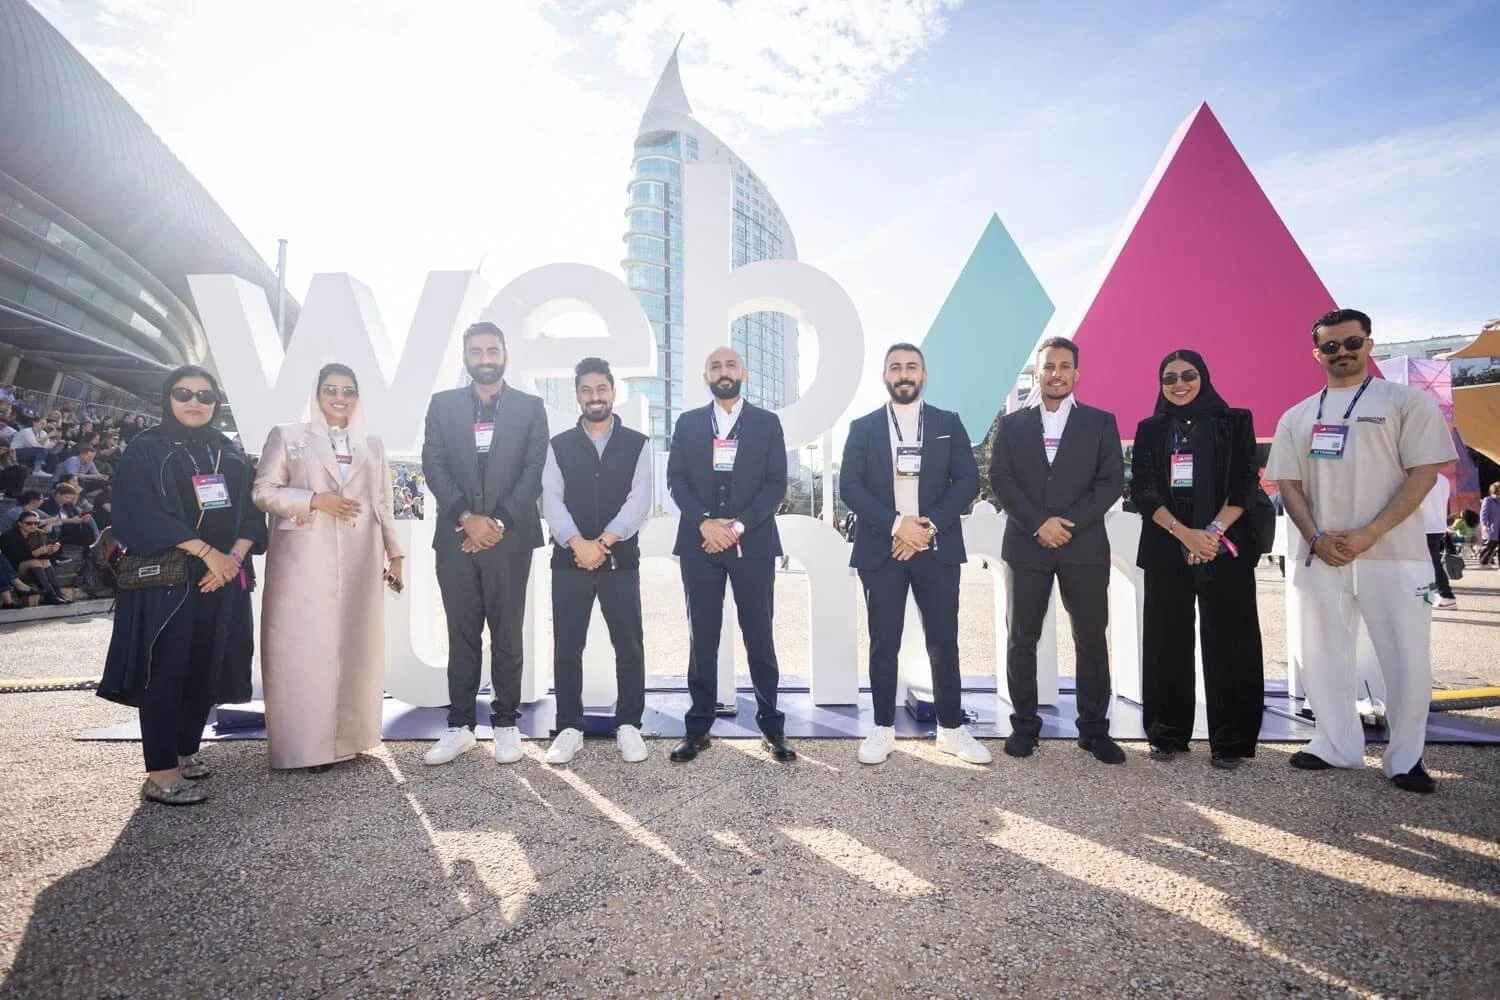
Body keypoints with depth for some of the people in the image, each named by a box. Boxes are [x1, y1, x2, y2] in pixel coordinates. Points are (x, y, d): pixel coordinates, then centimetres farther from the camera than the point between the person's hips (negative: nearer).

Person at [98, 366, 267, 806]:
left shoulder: (229, 454, 14)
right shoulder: (145, 451, 0)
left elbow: (251, 512, 8)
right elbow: (138, 514, -12)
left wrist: (235, 556, -10)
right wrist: (205, 551, -18)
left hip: (223, 580, 5)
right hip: (167, 579, -5)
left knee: (206, 670, 7)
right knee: (167, 672, -6)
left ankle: (185, 751, 20)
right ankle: (161, 773, -2)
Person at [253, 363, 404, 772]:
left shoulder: (372, 444, 16)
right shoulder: (287, 436, 5)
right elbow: (262, 491, -1)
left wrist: (394, 553, 13)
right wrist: (315, 500, -14)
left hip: (360, 562, 3)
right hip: (305, 562, -3)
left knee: (355, 647, 5)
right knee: (305, 649, -4)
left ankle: (347, 736, 14)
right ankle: (307, 744, 3)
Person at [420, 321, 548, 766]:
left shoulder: (530, 407, 6)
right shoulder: (443, 404, 10)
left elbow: (534, 471, -1)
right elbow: (434, 466, 2)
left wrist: (499, 521, -10)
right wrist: (467, 518, -10)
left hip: (510, 538, -1)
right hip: (456, 537, 1)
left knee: (507, 635, 4)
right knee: (462, 636, 7)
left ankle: (506, 724, 15)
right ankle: (460, 725, 16)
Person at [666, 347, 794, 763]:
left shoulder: (767, 422, 7)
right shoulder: (687, 423, 11)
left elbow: (776, 483, 0)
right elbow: (676, 480, 4)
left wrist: (738, 526, -12)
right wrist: (705, 522, -12)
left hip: (753, 543, -1)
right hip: (699, 543, 1)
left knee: (759, 637, 3)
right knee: (702, 638, 5)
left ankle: (772, 725, 13)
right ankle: (698, 728, 13)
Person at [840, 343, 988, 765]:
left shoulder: (949, 423, 9)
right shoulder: (863, 427, 7)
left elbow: (968, 480, 1)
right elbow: (849, 486, -3)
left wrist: (928, 525, -13)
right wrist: (896, 524, -15)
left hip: (937, 548, 1)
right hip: (881, 549, 0)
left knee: (944, 642, 4)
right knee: (883, 643, 4)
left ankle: (951, 729, 16)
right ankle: (883, 729, 15)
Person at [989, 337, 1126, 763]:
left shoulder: (1101, 422, 8)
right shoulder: (1012, 424, 10)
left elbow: (1111, 481, 0)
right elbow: (1000, 480, 1)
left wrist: (1069, 523, -12)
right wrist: (1039, 524, -12)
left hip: (1084, 547, 0)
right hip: (1026, 547, 1)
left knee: (1091, 639, 4)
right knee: (1021, 639, 4)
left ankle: (1094, 729, 15)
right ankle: (1024, 725, 15)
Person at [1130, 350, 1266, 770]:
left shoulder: (1234, 423, 5)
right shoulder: (1149, 430, 9)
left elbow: (1246, 484, -1)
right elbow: (1143, 491, 1)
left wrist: (1213, 531, -15)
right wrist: (1184, 532, -13)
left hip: (1226, 546, -1)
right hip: (1166, 549, 2)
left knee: (1227, 642, 0)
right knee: (1167, 641, 4)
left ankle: (1230, 741, 11)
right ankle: (1167, 734, 15)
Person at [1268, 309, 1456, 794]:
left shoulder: (1408, 402, 2)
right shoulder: (1297, 417, 12)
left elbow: (1424, 473, -6)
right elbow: (1289, 484, 9)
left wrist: (1369, 535, -15)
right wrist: (1316, 537, -7)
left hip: (1392, 555, -3)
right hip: (1318, 556, 4)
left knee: (1407, 660, 1)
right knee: (1320, 654, 8)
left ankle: (1405, 758, 18)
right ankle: (1338, 746, 23)